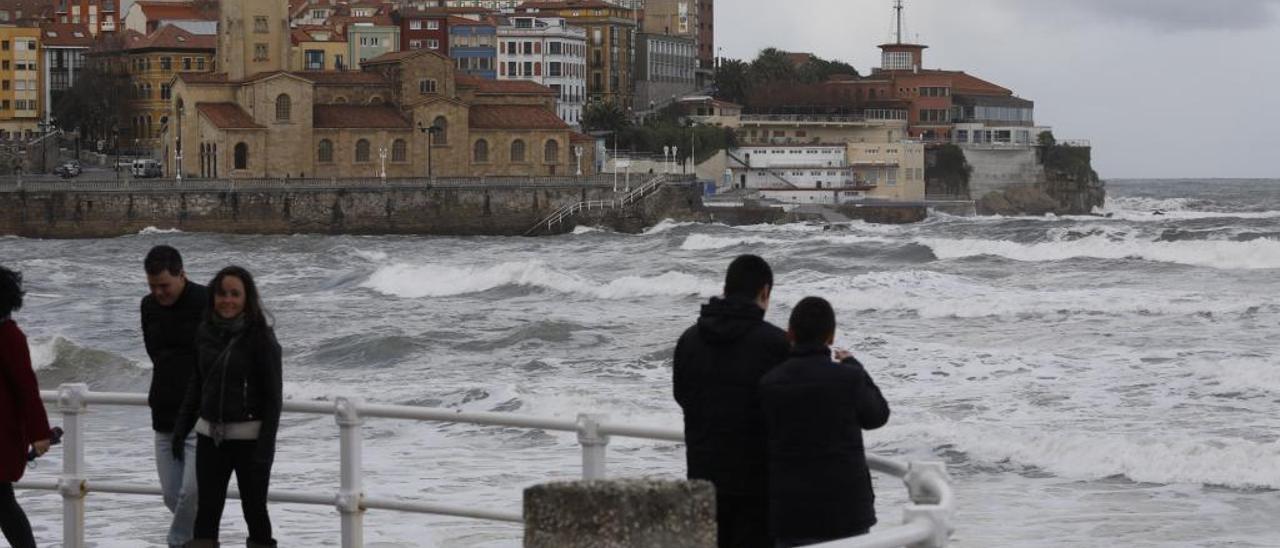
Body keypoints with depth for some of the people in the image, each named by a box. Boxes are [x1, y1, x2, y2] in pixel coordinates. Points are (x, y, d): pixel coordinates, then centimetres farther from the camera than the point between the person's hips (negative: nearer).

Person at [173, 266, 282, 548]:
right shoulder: (206, 333, 5)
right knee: (207, 511, 1)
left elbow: (273, 396, -11)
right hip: (210, 435, 5)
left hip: (249, 437, -4)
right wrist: (181, 428, 13)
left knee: (254, 509, 5)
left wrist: (266, 447, -15)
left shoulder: (261, 337, -10)